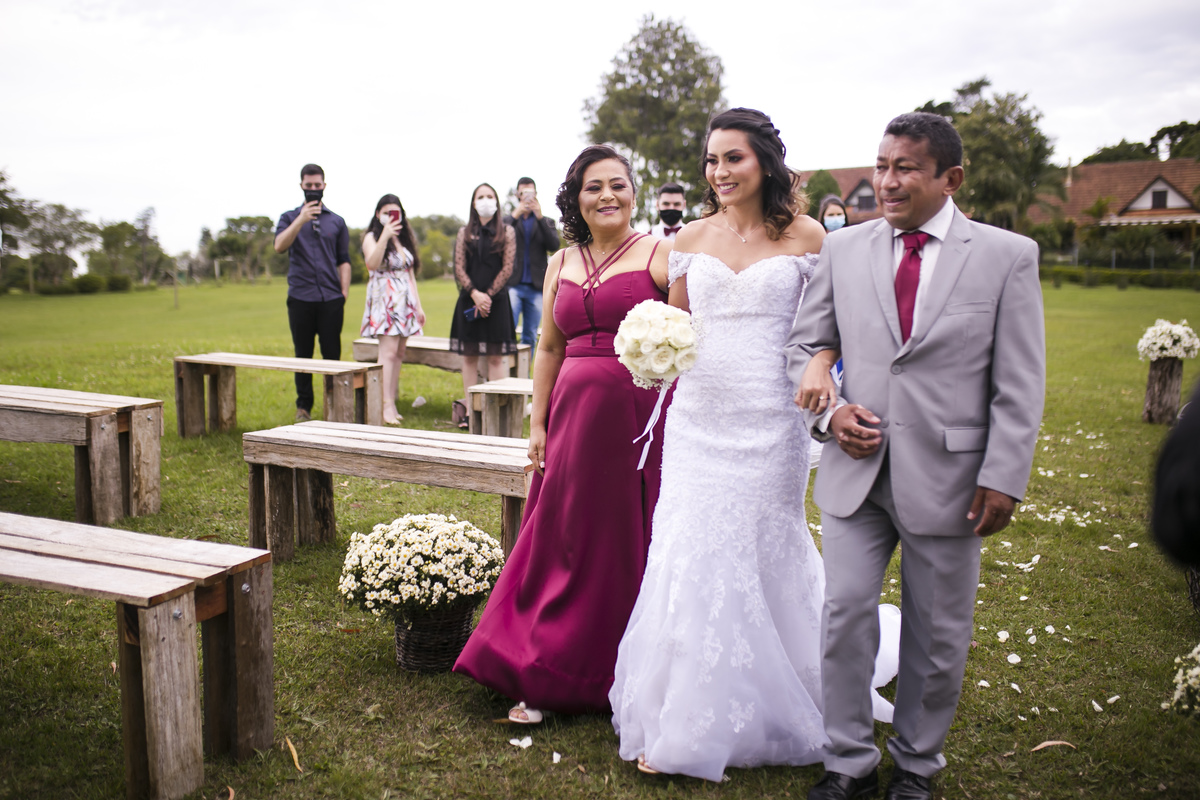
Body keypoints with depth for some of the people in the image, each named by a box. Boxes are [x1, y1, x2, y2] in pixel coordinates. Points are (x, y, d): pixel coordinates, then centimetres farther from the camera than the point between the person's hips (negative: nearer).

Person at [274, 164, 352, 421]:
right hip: (300, 298, 0)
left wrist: (344, 294, 2)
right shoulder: (290, 218, 10)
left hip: (331, 299, 0)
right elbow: (279, 246, -9)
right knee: (303, 355, 5)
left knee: (332, 355, 0)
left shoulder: (336, 222, 13)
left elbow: (344, 262, 11)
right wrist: (302, 219, -16)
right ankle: (303, 406, 15)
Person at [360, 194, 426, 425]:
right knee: (388, 351, -15)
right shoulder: (372, 237, 0)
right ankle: (386, 406, -17)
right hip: (384, 299, -6)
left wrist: (418, 306, 17)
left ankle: (392, 403, 6)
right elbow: (372, 264, -21)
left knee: (399, 354, 3)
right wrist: (385, 235, -26)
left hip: (405, 301, 6)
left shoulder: (405, 240, 19)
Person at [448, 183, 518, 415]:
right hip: (469, 300, 2)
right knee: (469, 356, 4)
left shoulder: (506, 231, 5)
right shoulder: (464, 232, 10)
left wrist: (488, 294, -9)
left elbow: (507, 268, -1)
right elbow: (459, 268, 4)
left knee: (495, 357, -1)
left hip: (496, 300, -2)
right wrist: (474, 294, -10)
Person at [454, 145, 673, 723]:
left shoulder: (661, 255, -1)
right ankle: (548, 678, 21)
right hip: (575, 418, 4)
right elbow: (549, 349, 16)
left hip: (644, 415, -4)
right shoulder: (561, 265, 14)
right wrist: (538, 424, 11)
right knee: (567, 541, 8)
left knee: (632, 544, 4)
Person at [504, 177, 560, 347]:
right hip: (513, 284, -2)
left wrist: (540, 217, -10)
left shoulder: (545, 222, 15)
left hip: (536, 287, 2)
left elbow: (554, 245, -2)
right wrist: (515, 216, -10)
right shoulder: (508, 220, 13)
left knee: (530, 336, 4)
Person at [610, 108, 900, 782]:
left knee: (764, 557, 7)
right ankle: (682, 720, 21)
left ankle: (763, 714, 27)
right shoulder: (691, 238, 8)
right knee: (691, 558, 4)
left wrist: (819, 364, -18)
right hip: (698, 416, 3)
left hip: (769, 419, -2)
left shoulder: (806, 235, 0)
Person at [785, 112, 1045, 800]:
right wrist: (830, 411, -7)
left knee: (938, 635, 11)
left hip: (948, 477, -1)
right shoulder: (843, 250, 4)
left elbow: (1021, 383, -3)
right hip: (856, 469, 2)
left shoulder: (1009, 256, -2)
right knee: (844, 614, 4)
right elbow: (806, 345, 11)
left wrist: (1004, 477, -9)